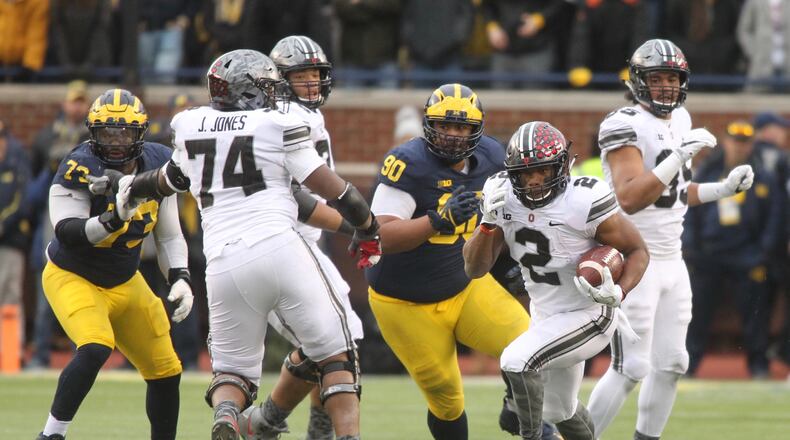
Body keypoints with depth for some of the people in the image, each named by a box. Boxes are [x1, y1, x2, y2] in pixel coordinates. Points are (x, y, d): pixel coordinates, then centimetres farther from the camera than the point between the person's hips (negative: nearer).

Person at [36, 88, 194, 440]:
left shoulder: (157, 164, -7)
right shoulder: (80, 169, -25)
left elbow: (169, 235, 4)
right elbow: (67, 233, -35)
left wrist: (180, 278, -9)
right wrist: (115, 218, -49)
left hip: (125, 283, 6)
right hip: (73, 277, -6)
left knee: (166, 372, 8)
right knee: (95, 350, -31)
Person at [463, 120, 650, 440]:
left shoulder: (584, 202, -24)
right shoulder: (505, 199, -9)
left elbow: (637, 251, -12)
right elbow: (474, 269, -8)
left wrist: (618, 293, -30)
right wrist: (489, 222, -24)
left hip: (588, 317, -7)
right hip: (546, 317, 7)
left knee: (516, 362, -27)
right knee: (559, 411, 23)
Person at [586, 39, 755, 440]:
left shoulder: (679, 121, 11)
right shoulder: (625, 127, -17)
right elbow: (629, 200, -29)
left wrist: (725, 188, 11)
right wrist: (678, 157, -33)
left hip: (671, 262, 9)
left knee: (671, 363, 9)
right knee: (631, 369, -10)